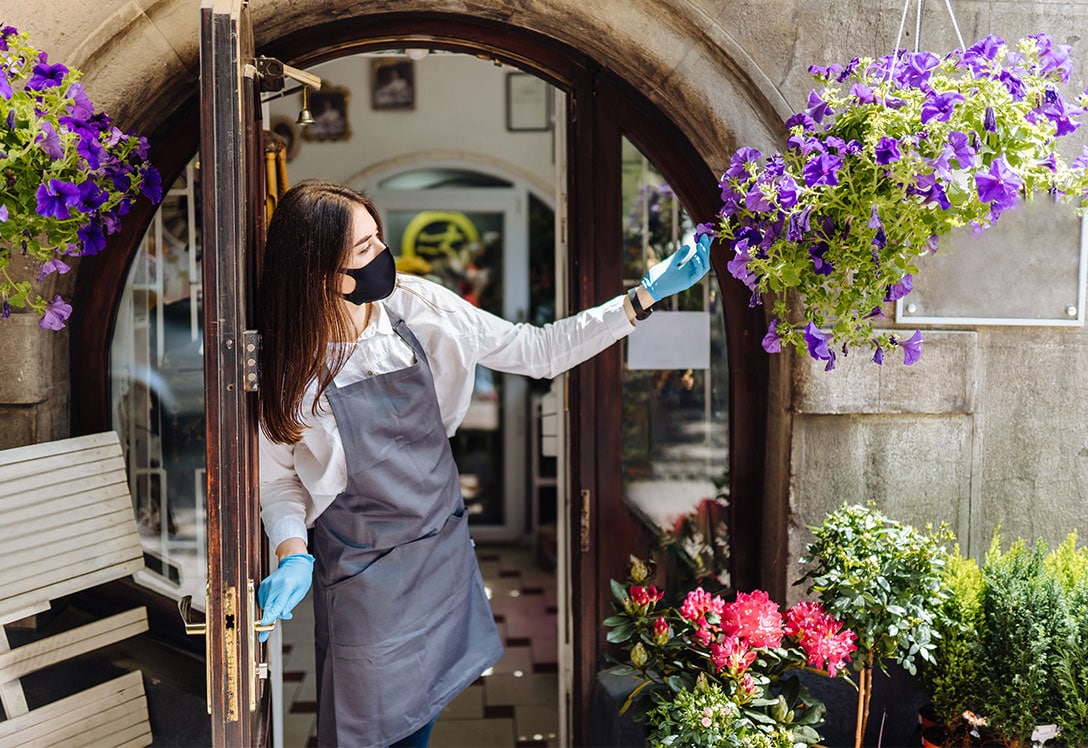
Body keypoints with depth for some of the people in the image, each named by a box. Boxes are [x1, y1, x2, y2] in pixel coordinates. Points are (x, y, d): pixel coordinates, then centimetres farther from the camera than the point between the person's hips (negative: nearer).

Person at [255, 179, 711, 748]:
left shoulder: (417, 306, -10)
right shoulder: (285, 365, -17)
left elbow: (539, 352, -7)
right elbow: (279, 477, -4)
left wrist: (645, 297, -12)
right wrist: (293, 555, -22)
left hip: (443, 551, 3)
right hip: (362, 573, -3)